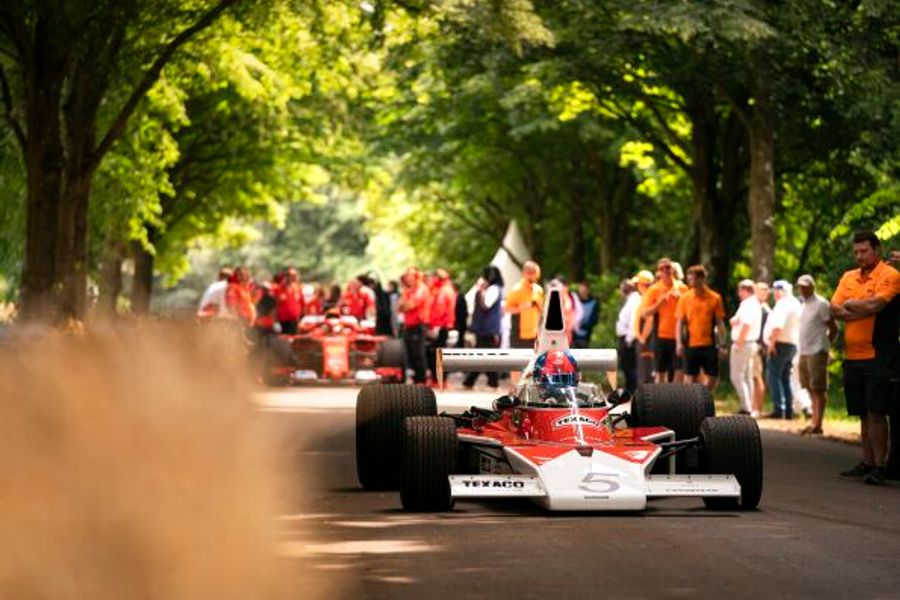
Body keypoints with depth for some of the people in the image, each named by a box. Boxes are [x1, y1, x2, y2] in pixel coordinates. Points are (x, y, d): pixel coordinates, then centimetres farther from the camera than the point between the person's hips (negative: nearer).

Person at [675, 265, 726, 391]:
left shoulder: (715, 298, 0)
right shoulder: (685, 298, 3)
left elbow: (720, 323, 3)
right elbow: (679, 322, 5)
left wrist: (722, 344, -3)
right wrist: (679, 343, -5)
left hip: (709, 345, 0)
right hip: (691, 344, 0)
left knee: (713, 377, 2)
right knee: (690, 376, 2)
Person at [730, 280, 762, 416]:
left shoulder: (747, 304, -17)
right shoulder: (755, 304, 15)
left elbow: (746, 325, -25)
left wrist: (739, 342, -21)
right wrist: (735, 320, 6)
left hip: (743, 343, -10)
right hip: (752, 343, 10)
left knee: (737, 376, -8)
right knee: (747, 377, 15)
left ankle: (747, 408, -12)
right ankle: (750, 408, 17)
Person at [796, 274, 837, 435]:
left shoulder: (821, 304, -10)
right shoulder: (804, 304, 17)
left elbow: (834, 329, -10)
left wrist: (823, 345, -5)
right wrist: (801, 349, 14)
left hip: (816, 353, -9)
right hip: (804, 353, 9)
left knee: (818, 390, -8)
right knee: (811, 390, 11)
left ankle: (817, 425, -9)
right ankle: (813, 422, 16)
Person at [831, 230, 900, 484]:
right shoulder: (848, 277, 15)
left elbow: (874, 304, -19)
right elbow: (834, 309, 6)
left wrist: (850, 304, -1)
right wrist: (861, 310, -9)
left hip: (877, 356, -6)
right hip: (853, 356, 6)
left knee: (876, 413, -8)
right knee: (863, 414, 11)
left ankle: (880, 466, -6)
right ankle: (867, 463, 18)